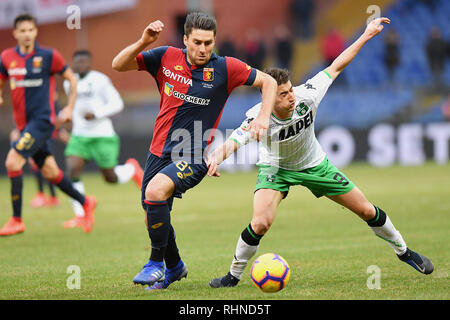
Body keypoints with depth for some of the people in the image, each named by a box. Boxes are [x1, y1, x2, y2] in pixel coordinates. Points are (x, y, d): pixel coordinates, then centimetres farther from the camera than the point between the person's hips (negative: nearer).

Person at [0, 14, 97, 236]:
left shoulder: (48, 56, -5)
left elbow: (71, 79, 7)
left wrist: (69, 108, 1)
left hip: (42, 119, -5)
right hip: (24, 123, 5)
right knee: (49, 172, 11)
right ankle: (85, 203, 30)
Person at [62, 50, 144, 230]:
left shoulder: (100, 80, -10)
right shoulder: (69, 83, 9)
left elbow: (117, 104, -11)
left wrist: (95, 114, -22)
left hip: (102, 136, -5)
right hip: (79, 136, 5)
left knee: (111, 178, 4)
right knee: (72, 171, -16)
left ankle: (132, 169, 38)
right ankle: (80, 216, -12)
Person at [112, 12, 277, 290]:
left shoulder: (225, 68, -8)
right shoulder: (167, 58, -1)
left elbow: (268, 82, 2)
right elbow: (119, 65, -1)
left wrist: (263, 117, -12)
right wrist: (143, 42, -16)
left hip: (195, 157, -5)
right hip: (160, 152, 5)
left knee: (155, 191, -30)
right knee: (153, 216, 12)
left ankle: (156, 264, -13)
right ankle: (174, 267, 41)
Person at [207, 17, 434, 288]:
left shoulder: (306, 96, -28)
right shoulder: (259, 119, -35)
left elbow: (335, 68, -15)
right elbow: (230, 144, -46)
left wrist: (367, 35, -12)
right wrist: (216, 157, -70)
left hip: (314, 164, 3)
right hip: (276, 168, -3)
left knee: (366, 210, 6)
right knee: (260, 223, -26)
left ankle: (403, 250, 32)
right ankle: (234, 274, -3)